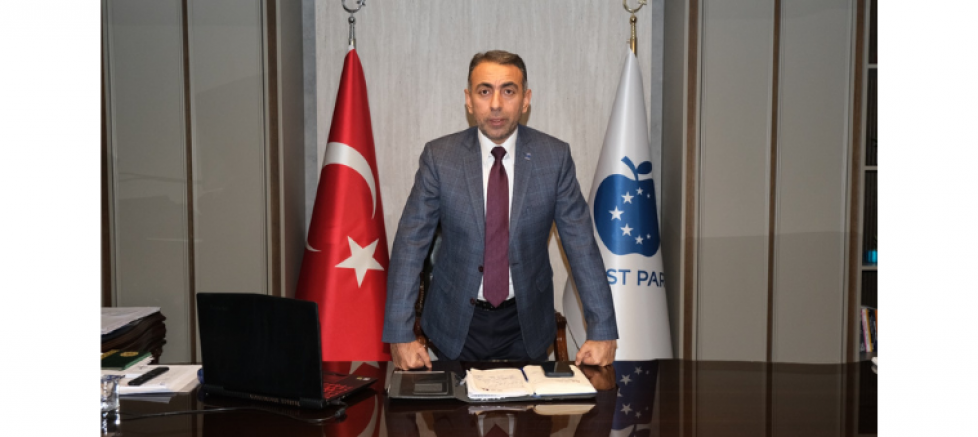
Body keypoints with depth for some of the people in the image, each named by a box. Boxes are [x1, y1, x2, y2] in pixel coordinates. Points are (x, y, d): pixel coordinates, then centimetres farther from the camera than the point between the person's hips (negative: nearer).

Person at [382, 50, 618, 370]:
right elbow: (410, 245, -9)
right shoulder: (439, 157, -8)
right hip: (456, 324, 0)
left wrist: (602, 332, -12)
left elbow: (582, 246, -6)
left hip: (525, 326, 1)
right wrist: (400, 336, -16)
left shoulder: (555, 157, -7)